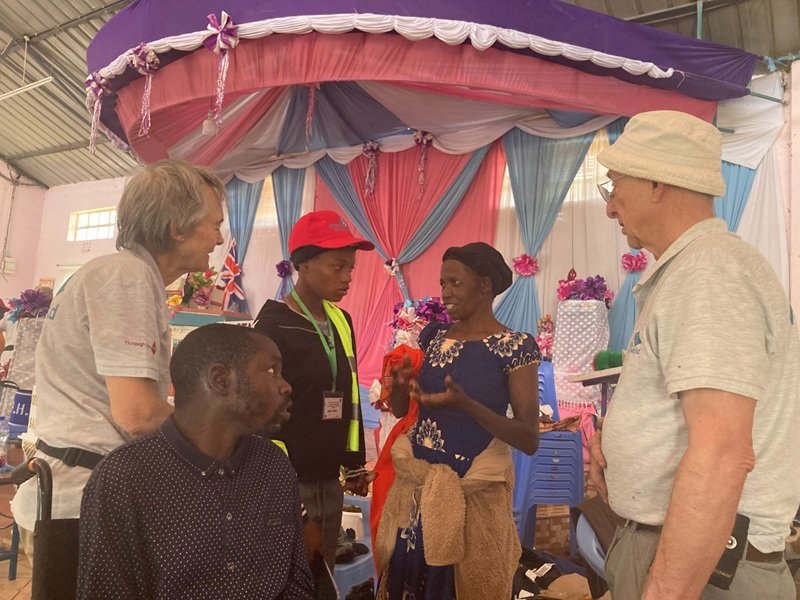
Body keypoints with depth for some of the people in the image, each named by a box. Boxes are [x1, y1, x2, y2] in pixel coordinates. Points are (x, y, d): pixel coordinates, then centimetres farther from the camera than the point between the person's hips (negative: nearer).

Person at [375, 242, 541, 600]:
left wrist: (466, 404, -28)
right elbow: (400, 409, 10)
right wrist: (400, 382, -12)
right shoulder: (433, 336, 3)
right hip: (416, 488, 5)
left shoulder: (516, 346, -11)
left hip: (472, 494, -4)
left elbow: (529, 441, -15)